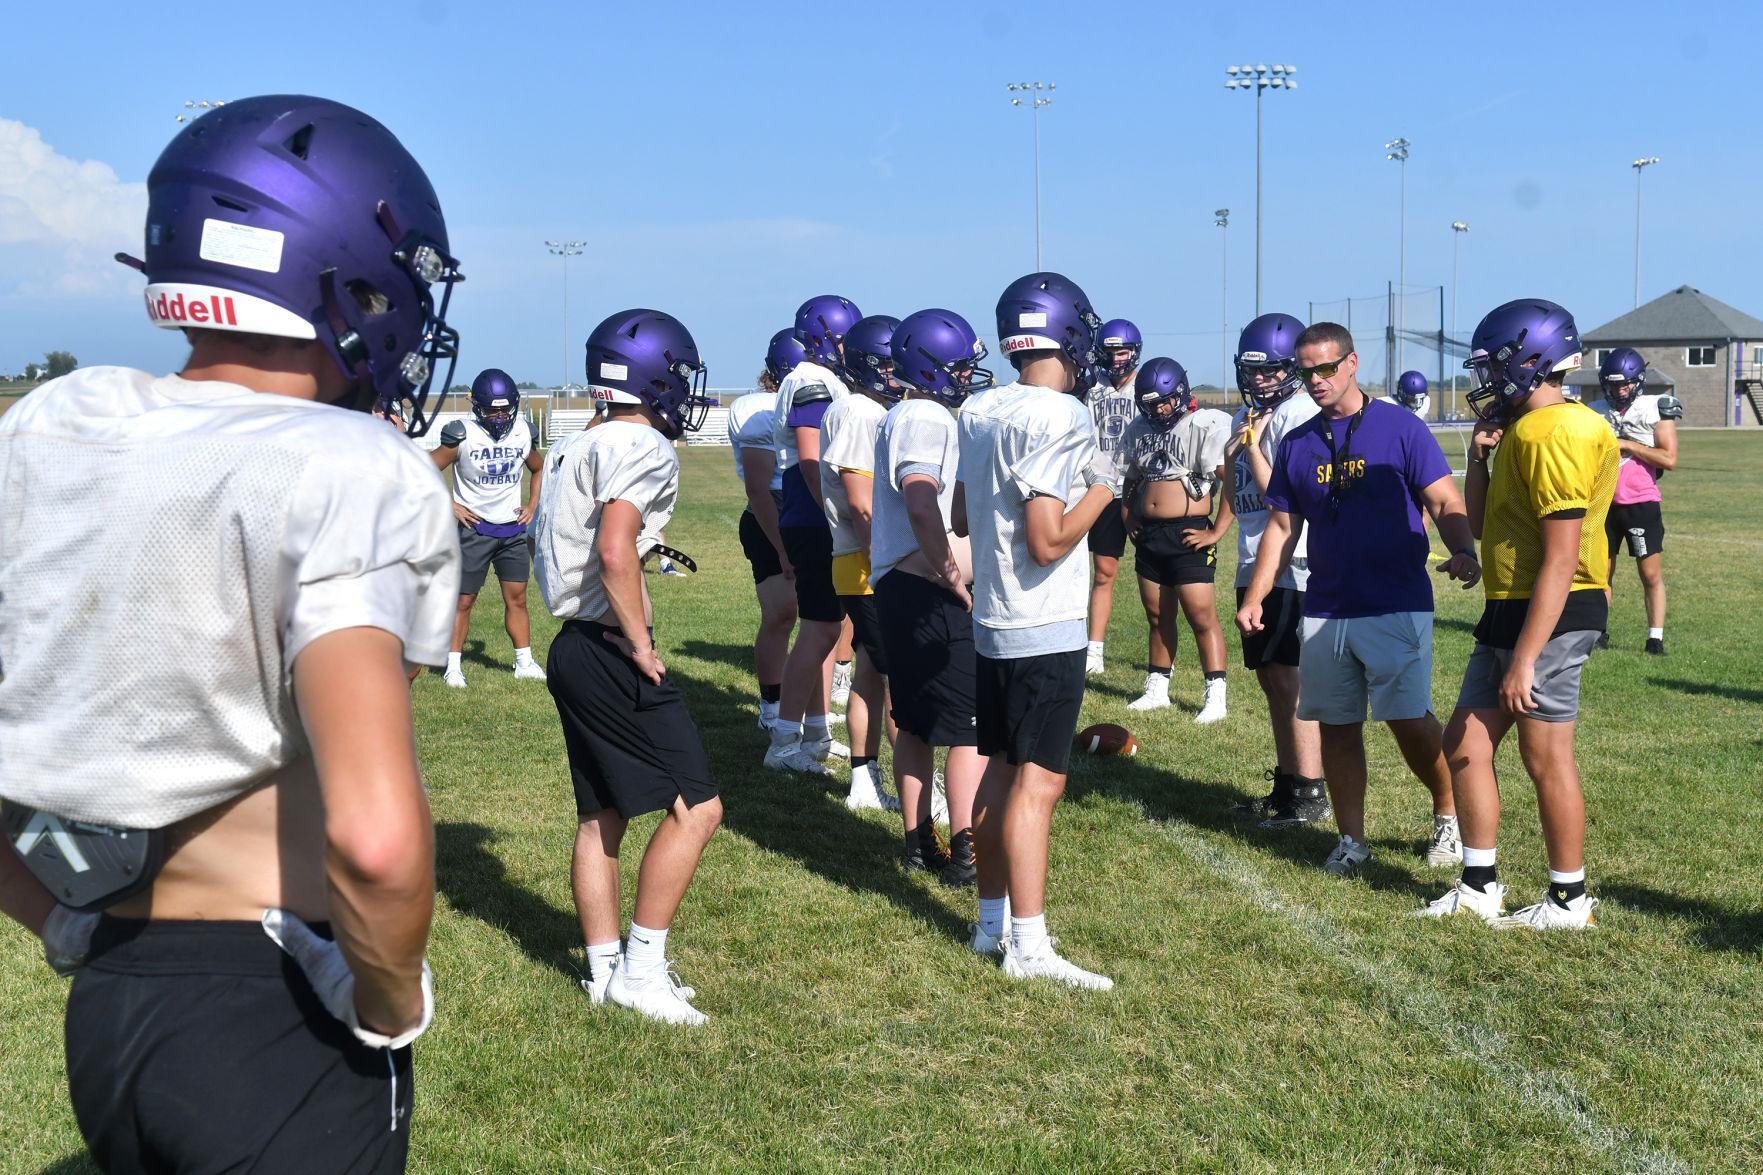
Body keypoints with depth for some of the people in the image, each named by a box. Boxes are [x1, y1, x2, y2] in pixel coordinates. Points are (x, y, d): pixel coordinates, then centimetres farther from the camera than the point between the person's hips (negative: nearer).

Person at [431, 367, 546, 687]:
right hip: (474, 528, -4)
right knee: (464, 600, 1)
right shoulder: (462, 435, -14)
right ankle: (453, 666, 9)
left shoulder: (524, 433, -1)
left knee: (516, 598, 8)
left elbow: (539, 469, 19)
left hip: (512, 528, 4)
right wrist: (450, 505, -12)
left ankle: (525, 662, 17)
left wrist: (532, 504, 7)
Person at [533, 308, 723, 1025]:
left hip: (572, 646, 10)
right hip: (610, 654, -10)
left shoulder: (575, 448, 15)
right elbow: (615, 555, -25)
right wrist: (641, 645, -15)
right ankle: (641, 969, 0)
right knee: (695, 809, -4)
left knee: (602, 816, 15)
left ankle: (605, 968, 23)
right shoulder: (640, 447, -14)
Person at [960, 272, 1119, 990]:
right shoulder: (1058, 420, -19)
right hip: (1044, 631, -8)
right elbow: (1049, 541, -22)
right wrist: (1100, 493, -9)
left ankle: (991, 920, 26)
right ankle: (1029, 946, -1)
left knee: (1000, 769, 16)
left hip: (990, 622, 8)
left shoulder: (978, 412, 7)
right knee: (1037, 781, -4)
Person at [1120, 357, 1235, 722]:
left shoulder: (1206, 425, -10)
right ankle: (1156, 690, 25)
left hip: (1187, 534, -6)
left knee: (1202, 617, -6)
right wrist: (1129, 520, 13)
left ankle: (1215, 697, -1)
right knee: (1158, 618, 15)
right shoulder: (1139, 430, 12)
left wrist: (1218, 531, -15)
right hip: (1149, 537, 7)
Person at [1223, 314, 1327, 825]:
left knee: (1284, 674, -8)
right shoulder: (1246, 417, 13)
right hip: (1254, 564, 9)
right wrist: (1231, 456, -1)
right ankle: (1287, 783, 22)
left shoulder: (1299, 415, -13)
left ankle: (1310, 795, -2)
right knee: (1268, 676, 12)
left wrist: (1253, 446, -12)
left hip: (1289, 563, -9)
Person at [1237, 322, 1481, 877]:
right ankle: (1351, 839, 20)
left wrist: (1463, 551, -26)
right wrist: (1255, 596, 6)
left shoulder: (1400, 428, -3)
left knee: (1408, 720, -5)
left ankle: (1449, 814, 20)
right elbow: (1282, 528, 15)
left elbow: (1444, 503, -6)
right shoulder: (1296, 445, 10)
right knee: (1337, 726, 8)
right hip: (1325, 611, 5)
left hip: (1396, 606, -4)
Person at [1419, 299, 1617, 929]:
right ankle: (1480, 886, 22)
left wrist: (1525, 657, -24)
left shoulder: (1554, 436, -19)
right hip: (1511, 610, 10)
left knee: (1546, 758, 1)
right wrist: (1479, 456, 7)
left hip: (1551, 615, -10)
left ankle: (1570, 899, 16)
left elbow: (1561, 561, -23)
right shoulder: (1522, 431, 13)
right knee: (1466, 744, 12)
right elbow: (1480, 524, 21)